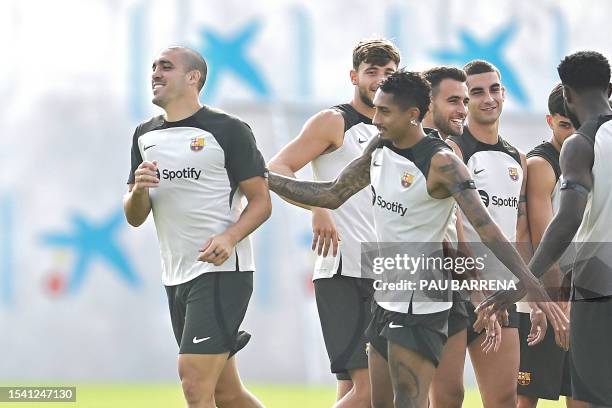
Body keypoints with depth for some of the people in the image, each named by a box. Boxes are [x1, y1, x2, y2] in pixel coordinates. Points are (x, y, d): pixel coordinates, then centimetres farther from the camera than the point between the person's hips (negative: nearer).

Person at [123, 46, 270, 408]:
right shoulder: (145, 136, 14)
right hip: (175, 279, 7)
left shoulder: (228, 130, -5)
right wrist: (139, 189, -9)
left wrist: (230, 237, -23)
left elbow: (261, 201, -5)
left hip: (222, 272, -7)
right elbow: (135, 218, 14)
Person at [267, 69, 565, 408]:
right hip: (388, 297, 9)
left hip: (420, 304, -9)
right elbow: (333, 195, 14)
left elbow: (486, 230, -24)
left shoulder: (441, 164, -20)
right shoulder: (380, 149, 4)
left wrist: (533, 288, -32)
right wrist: (266, 180, 11)